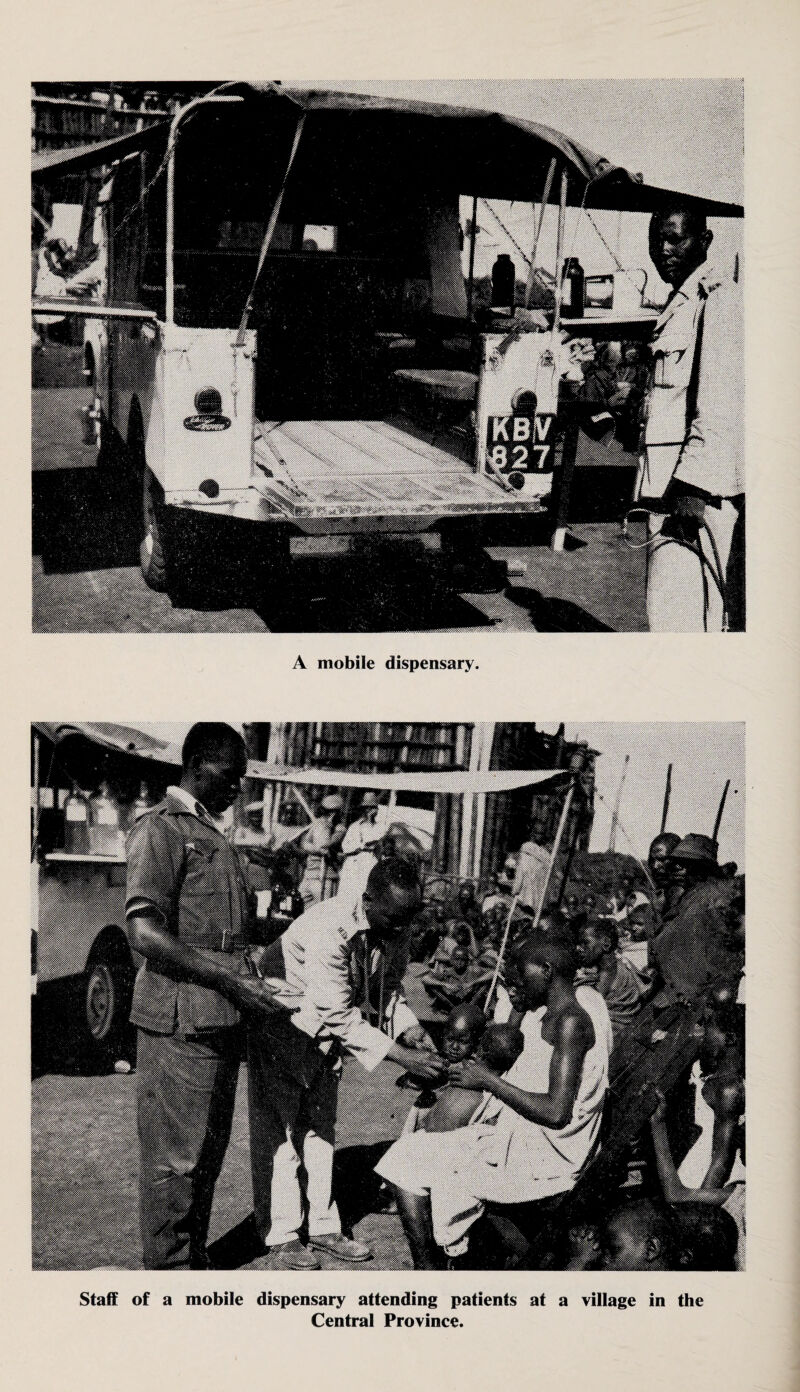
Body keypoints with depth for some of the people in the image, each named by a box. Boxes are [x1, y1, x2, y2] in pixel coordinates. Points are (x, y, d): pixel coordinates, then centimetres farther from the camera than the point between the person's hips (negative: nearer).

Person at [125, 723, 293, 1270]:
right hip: (180, 1019, -9)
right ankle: (168, 1268, 11)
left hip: (222, 1021, 9)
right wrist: (232, 981, -19)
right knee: (176, 1157, 0)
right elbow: (144, 932, -19)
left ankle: (195, 1258, 30)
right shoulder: (161, 829, -9)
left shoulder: (218, 838, 19)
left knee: (209, 1150, 17)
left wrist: (258, 987, 11)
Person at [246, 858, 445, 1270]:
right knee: (282, 1128, -2)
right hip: (281, 1019, -7)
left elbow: (387, 986, 0)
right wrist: (400, 1056, -39)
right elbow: (338, 1015, -37)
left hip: (325, 1031, 7)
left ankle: (323, 1225, 20)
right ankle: (281, 1234, 9)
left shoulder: (395, 930, -15)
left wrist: (409, 1027, -19)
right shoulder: (328, 930, -38)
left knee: (321, 1126, 12)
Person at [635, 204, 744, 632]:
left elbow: (719, 403, -19)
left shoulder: (718, 299, -9)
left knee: (674, 612, -16)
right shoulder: (679, 303, 22)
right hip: (671, 484, 10)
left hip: (696, 486, -10)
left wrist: (693, 484, -25)